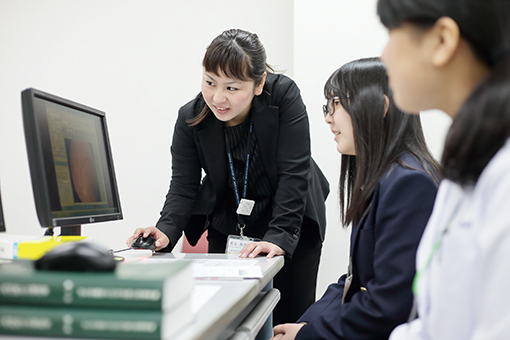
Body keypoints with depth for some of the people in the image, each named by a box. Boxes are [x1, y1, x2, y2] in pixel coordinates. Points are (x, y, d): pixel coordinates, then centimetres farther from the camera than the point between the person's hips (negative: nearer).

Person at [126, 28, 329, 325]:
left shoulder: (285, 96, -21)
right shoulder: (190, 118, -12)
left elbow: (293, 173, -24)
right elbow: (184, 184, -14)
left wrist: (279, 237, -33)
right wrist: (166, 230, -33)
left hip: (291, 225, -1)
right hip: (228, 228, 2)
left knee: (290, 318, 0)